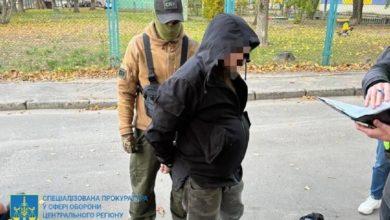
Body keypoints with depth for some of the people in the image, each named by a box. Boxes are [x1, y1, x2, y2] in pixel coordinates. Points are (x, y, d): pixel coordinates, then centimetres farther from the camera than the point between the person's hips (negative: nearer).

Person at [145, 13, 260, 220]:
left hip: (230, 170, 8)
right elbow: (159, 130, -22)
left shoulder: (229, 75, -1)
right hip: (201, 175, -8)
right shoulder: (189, 79, -28)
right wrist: (169, 160, -5)